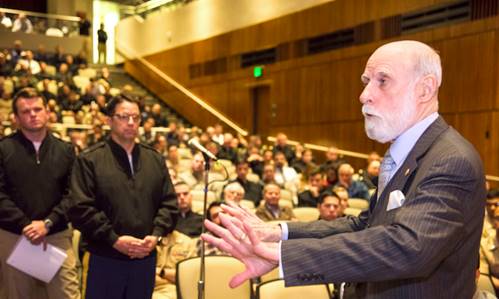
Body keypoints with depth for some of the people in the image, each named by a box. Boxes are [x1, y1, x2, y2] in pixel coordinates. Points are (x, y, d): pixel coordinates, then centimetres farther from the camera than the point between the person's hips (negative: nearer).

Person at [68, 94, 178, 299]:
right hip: (104, 258, -4)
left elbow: (169, 204, 9)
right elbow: (80, 209, -12)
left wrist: (156, 235, -7)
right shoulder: (89, 160, -5)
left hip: (145, 258, 4)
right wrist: (114, 239, -17)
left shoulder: (155, 159, 10)